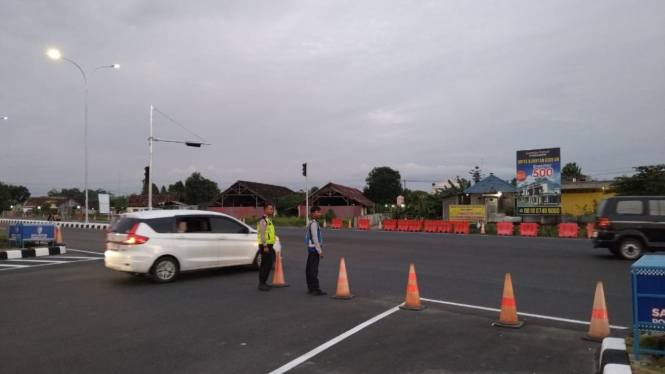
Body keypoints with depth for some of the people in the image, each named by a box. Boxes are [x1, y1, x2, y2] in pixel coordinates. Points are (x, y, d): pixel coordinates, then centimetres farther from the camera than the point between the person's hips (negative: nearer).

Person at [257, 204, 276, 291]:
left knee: (265, 264, 13)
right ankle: (262, 283, -6)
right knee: (268, 264, -10)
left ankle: (262, 283, 20)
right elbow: (262, 234, -21)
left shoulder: (269, 220, 17)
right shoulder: (263, 220, -14)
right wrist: (265, 246, -23)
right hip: (265, 245, -10)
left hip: (268, 245, 10)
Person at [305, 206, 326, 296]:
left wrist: (319, 250, 20)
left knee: (309, 268, 13)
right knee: (314, 269, -10)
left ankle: (310, 288, 21)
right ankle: (316, 289, -9)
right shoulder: (314, 224, -15)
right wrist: (319, 251, -18)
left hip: (311, 249, 10)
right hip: (314, 248, -10)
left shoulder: (313, 223, 16)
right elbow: (315, 238, -19)